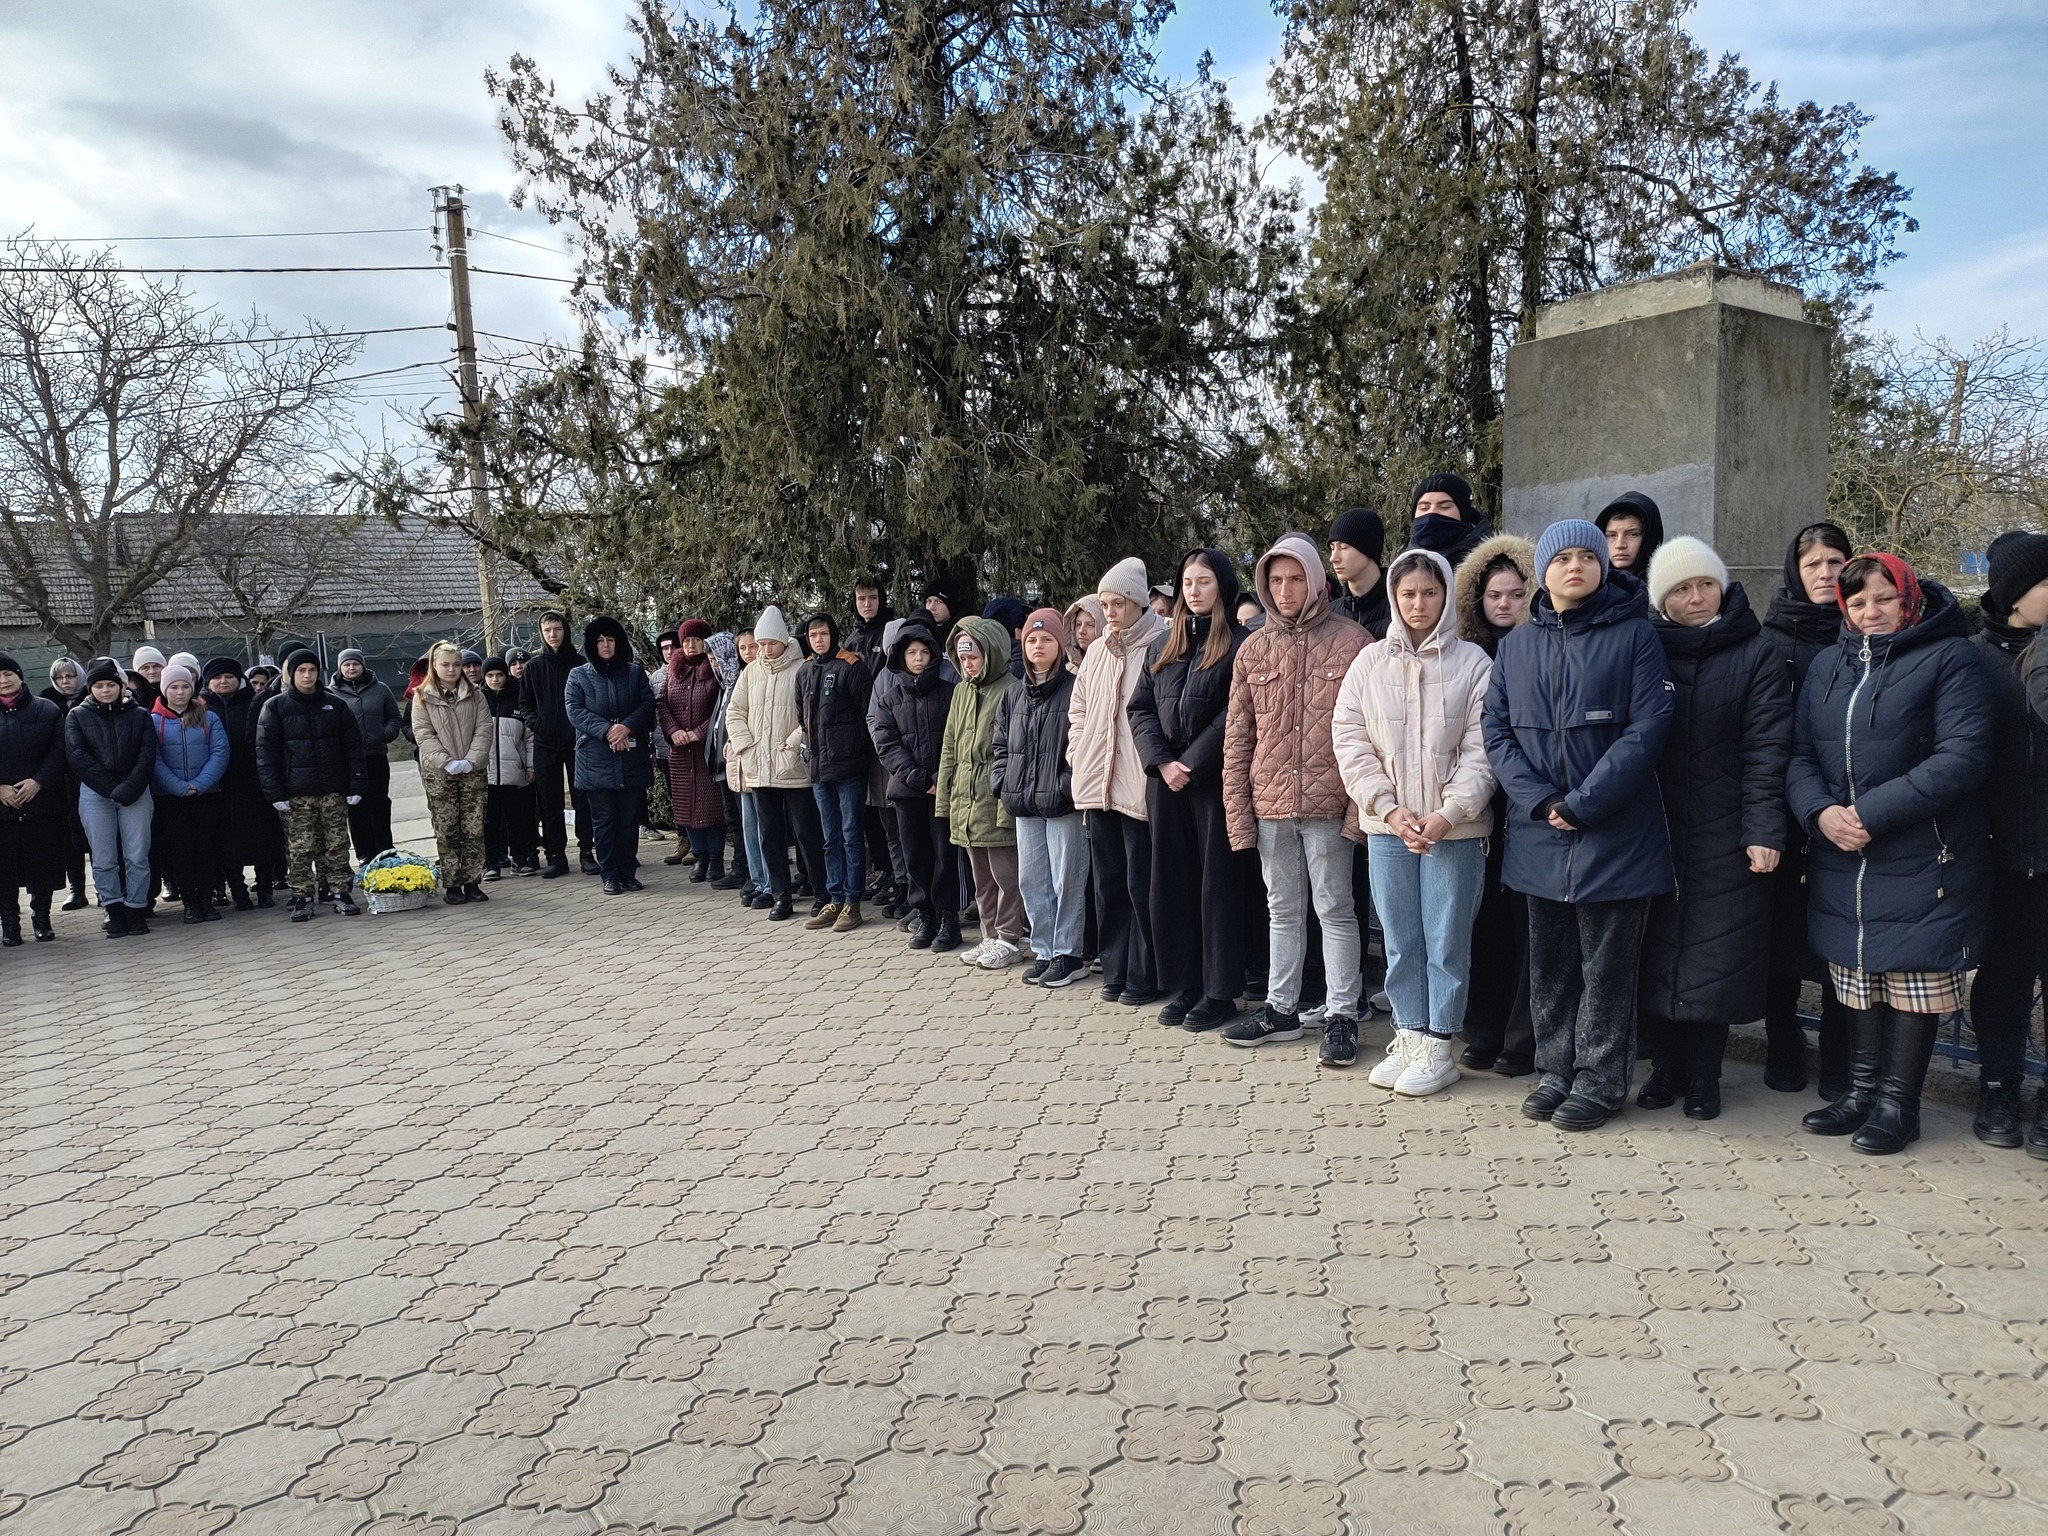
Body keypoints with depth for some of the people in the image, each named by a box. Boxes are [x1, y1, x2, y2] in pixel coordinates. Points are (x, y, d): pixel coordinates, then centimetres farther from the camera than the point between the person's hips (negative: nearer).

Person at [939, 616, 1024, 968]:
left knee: (1005, 872, 0)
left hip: (996, 799, -8)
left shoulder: (1010, 690, -10)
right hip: (965, 799, 8)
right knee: (980, 876, 15)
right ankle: (991, 936, 25)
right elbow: (949, 745, 18)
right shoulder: (962, 690, 14)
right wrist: (944, 793, 13)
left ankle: (1009, 939, 10)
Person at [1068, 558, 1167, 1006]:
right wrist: (1079, 753, 12)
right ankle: (1115, 970, 23)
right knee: (1108, 881, 13)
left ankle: (1144, 976, 11)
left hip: (1138, 785, -7)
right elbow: (1078, 710, 22)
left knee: (1141, 884, -1)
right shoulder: (1096, 652, 13)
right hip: (1097, 783, 7)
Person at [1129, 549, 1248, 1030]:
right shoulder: (1163, 644, 14)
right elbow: (1141, 707, 9)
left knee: (1217, 882, 1)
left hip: (1214, 780, -5)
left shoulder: (1239, 644, -4)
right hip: (1164, 780, 6)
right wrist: (1162, 762, -5)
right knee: (1170, 882, 8)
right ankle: (1182, 987, 18)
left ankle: (1219, 992, 9)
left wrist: (1192, 765, -14)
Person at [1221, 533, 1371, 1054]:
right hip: (1270, 804, 4)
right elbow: (1237, 736, 8)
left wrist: (1362, 804, -11)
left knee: (1335, 909, 4)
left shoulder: (1351, 642, -4)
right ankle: (1280, 1008, 25)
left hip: (1328, 803, -4)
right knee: (1283, 911, 15)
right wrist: (1237, 811, 4)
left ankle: (1341, 1014, 13)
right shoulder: (1253, 650, 8)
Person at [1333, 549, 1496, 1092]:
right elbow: (1350, 741, 2)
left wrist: (1449, 813, -14)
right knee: (1400, 940, 10)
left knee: (1446, 941, 3)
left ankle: (1438, 1046, 15)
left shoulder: (1473, 663, -1)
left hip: (1455, 827, -2)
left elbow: (1480, 749, -5)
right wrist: (1388, 807, -7)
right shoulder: (1369, 662, 6)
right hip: (1387, 825, 3)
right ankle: (1409, 1036, 23)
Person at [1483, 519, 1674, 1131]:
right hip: (1539, 835, 4)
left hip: (1615, 833, -4)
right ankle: (1556, 1073, 25)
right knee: (1549, 963, 12)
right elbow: (1497, 732, 4)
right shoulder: (1516, 646, 10)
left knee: (1607, 966, 5)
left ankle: (1599, 1081, 17)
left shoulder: (1634, 635, -2)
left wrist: (1582, 803, -17)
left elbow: (1647, 729, -11)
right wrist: (1541, 801, -11)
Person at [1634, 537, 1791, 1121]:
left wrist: (1764, 830, -14)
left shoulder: (1755, 653, 1)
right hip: (1653, 830, 2)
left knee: (1715, 952, 2)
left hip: (1724, 835, -2)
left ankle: (1703, 1076, 16)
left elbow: (1766, 748, -6)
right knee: (1656, 951, 6)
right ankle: (1665, 1066, 20)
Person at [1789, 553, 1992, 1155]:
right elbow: (1800, 752, 9)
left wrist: (1873, 813, -19)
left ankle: (1898, 1100, 15)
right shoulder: (1829, 664, 12)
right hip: (1843, 859, 5)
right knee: (1858, 977, 13)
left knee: (1914, 978, 3)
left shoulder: (1949, 658, -5)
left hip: (1923, 862, -5)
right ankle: (1862, 1089, 25)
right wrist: (1820, 811, -11)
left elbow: (1964, 756, -15)